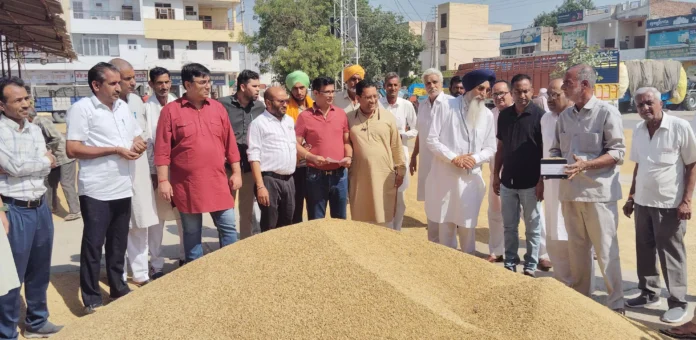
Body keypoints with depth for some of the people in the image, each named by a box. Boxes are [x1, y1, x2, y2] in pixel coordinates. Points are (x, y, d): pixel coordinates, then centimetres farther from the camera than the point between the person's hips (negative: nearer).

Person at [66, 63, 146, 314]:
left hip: (123, 188, 6)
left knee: (118, 244, 16)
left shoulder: (123, 107, 11)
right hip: (96, 191, -6)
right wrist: (115, 150, -17)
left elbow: (138, 137, 20)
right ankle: (92, 299, 15)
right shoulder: (82, 108, -9)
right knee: (93, 245, 4)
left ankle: (118, 288, 31)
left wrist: (139, 145, -5)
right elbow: (72, 150, -15)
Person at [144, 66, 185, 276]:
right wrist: (153, 171, -8)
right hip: (155, 169, -3)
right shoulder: (146, 108, -3)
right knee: (156, 218, 4)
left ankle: (185, 257, 26)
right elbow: (147, 142, -5)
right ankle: (157, 265, 13)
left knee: (183, 215, 11)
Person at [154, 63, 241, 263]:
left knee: (228, 227, 7)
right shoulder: (170, 111, -4)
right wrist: (163, 181, -10)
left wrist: (236, 172, 6)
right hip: (187, 184, -3)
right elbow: (162, 151, -6)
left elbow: (230, 143, 8)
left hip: (217, 182, 3)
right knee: (192, 233, 10)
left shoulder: (218, 108, 6)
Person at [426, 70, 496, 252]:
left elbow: (490, 148, 6)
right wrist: (453, 157, -16)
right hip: (445, 175, -2)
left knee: (467, 225, 7)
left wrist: (475, 158, -14)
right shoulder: (448, 107, -3)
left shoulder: (487, 115, 5)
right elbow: (432, 139, -6)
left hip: (471, 177, 2)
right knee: (446, 223, 9)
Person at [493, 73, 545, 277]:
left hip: (530, 183, -4)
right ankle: (509, 264, 25)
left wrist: (541, 180, -12)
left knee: (532, 227, 8)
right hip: (508, 181, 4)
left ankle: (530, 267, 19)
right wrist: (496, 174, 9)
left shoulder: (540, 116, -7)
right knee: (509, 226, 12)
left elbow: (546, 150, -8)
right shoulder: (504, 115, 6)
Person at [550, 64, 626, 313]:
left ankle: (616, 303, 15)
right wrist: (551, 162, -6)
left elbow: (617, 152, -10)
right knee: (576, 247, 14)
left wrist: (585, 165, -22)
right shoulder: (565, 115, 11)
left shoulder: (607, 112, -6)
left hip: (599, 192, -5)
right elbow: (556, 149, 16)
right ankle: (580, 297, 27)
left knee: (606, 251, 2)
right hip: (569, 190, 6)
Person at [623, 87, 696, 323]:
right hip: (642, 202, 5)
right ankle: (649, 293, 28)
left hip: (670, 203, -5)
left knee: (671, 254, 3)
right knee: (645, 251, 13)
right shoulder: (638, 130, 6)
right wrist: (631, 197, 13)